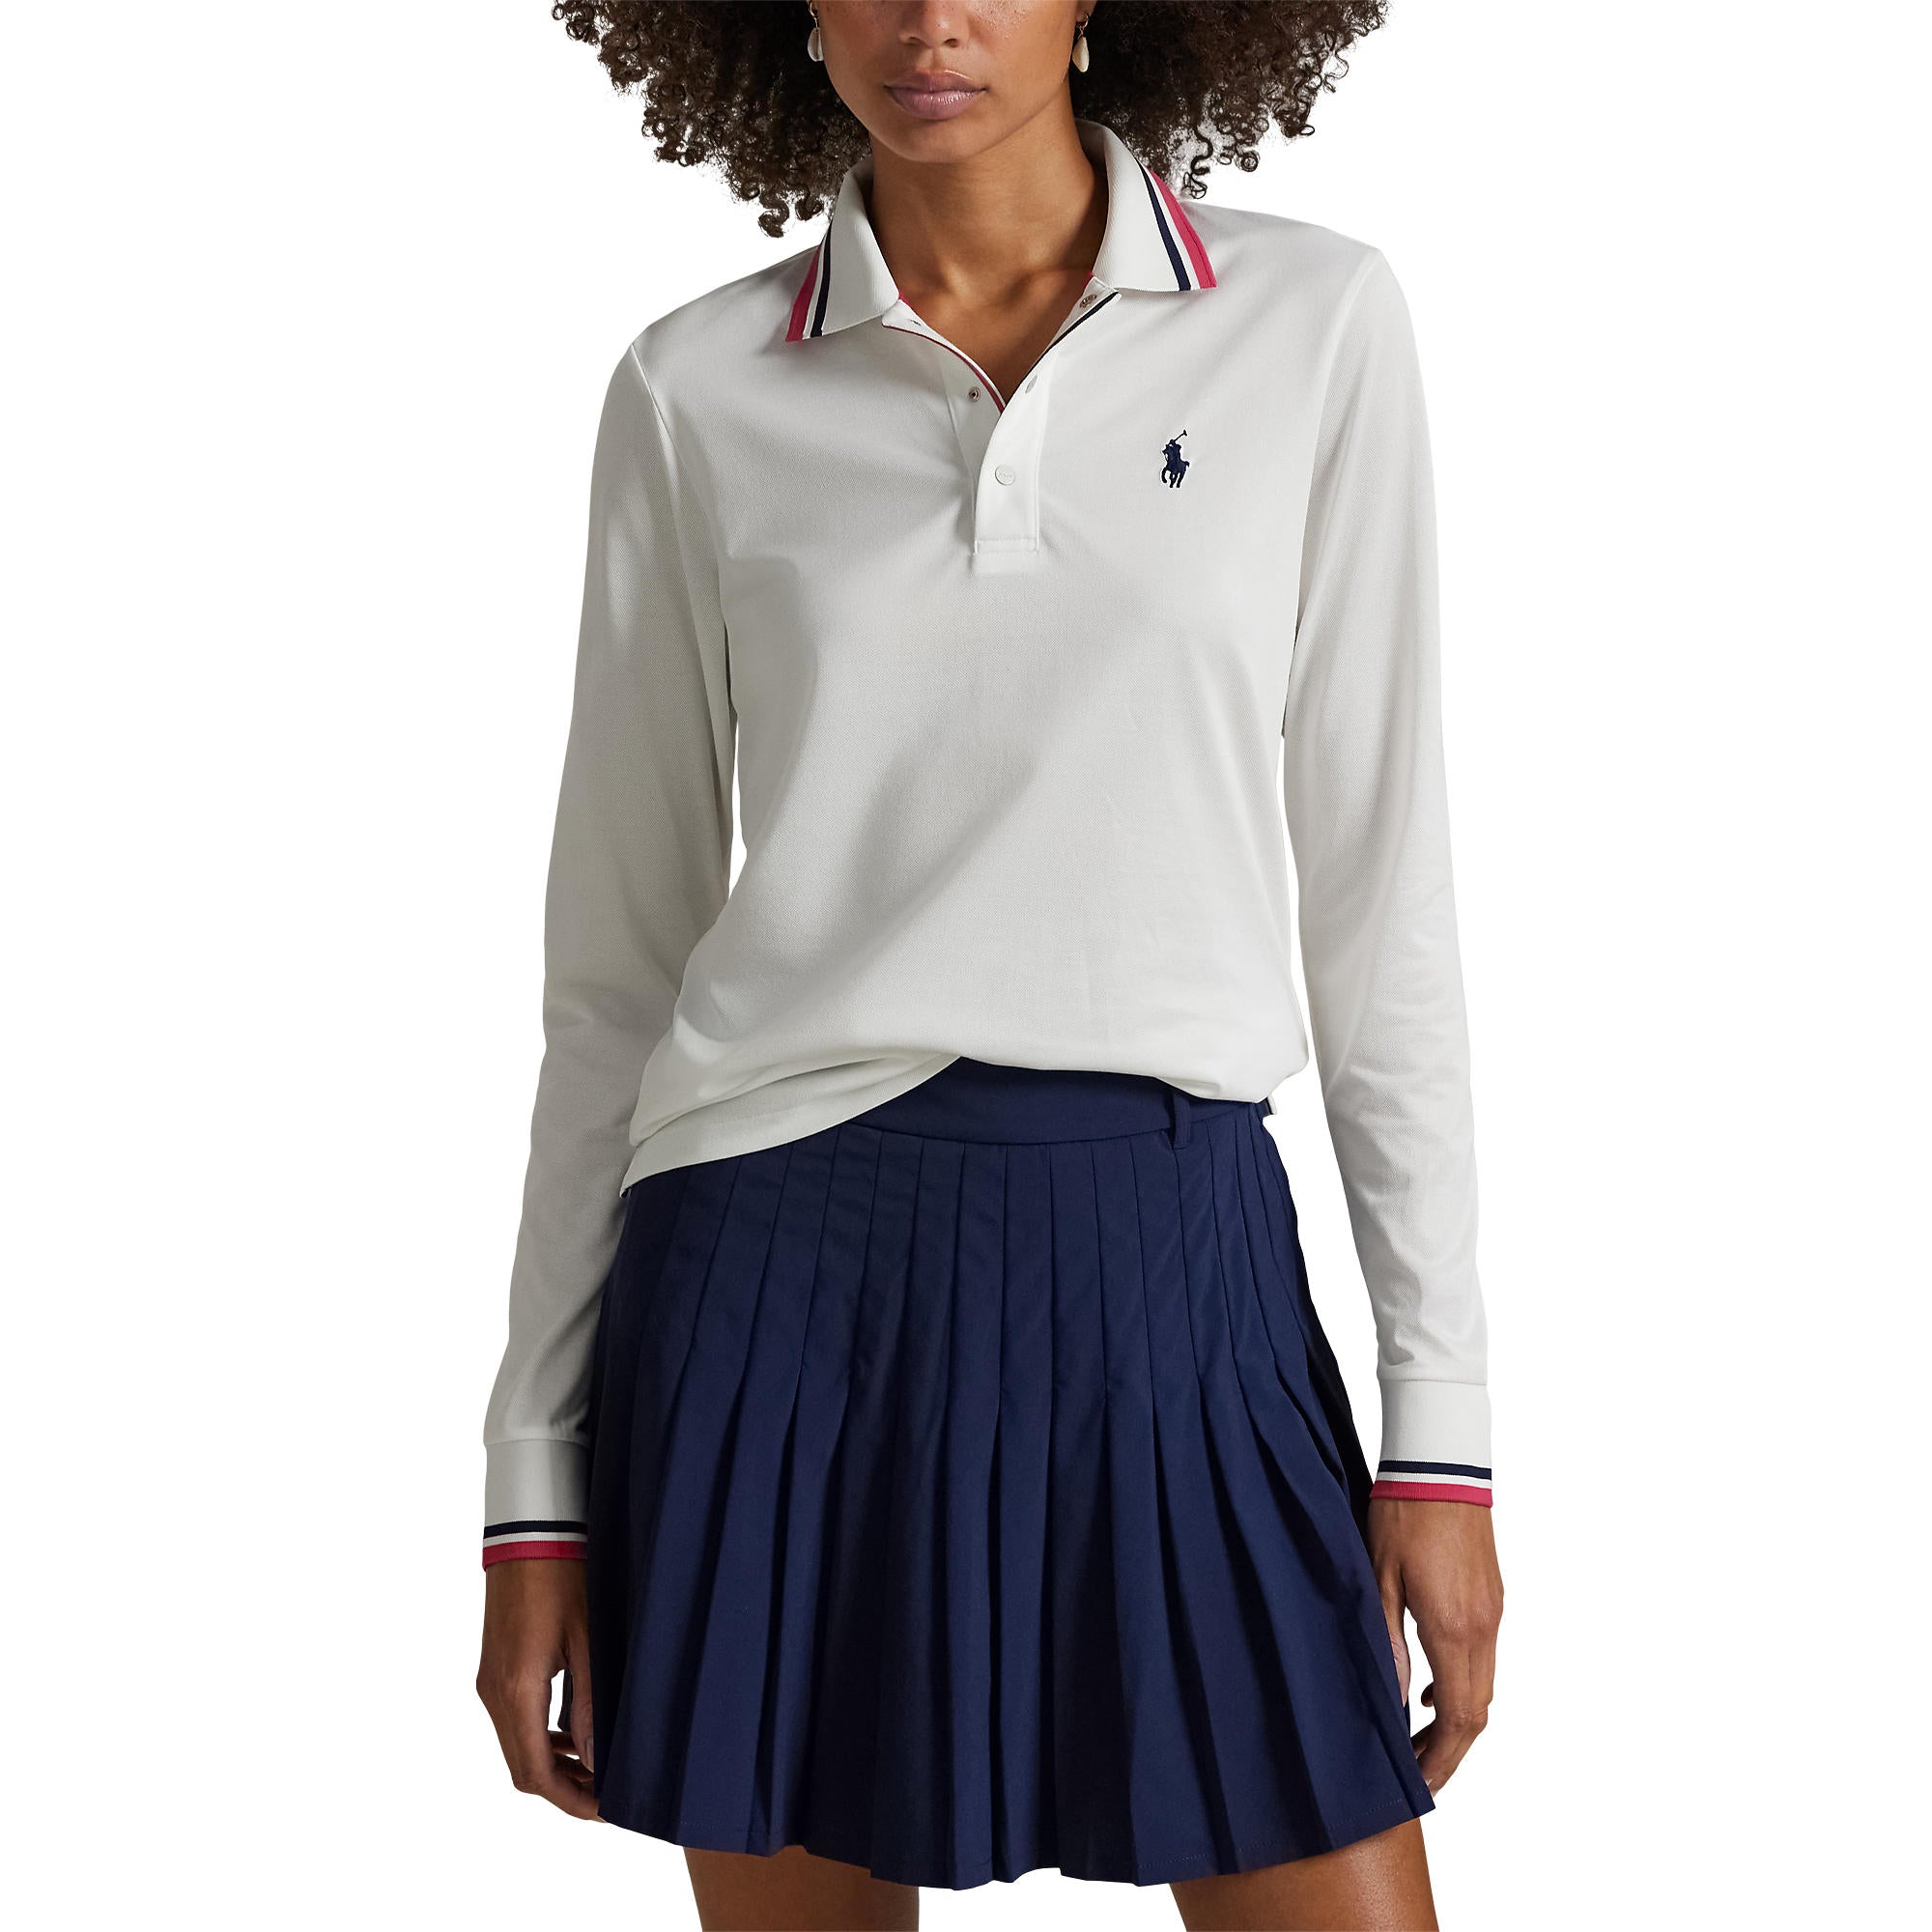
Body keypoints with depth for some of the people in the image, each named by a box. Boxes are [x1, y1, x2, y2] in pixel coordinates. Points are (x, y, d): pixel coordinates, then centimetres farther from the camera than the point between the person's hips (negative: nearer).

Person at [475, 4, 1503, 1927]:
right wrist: (536, 1486, 6)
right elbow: (615, 956, 7)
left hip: (1174, 1263, 0)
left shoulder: (1312, 322, 3)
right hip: (784, 1264, 1)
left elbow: (1377, 893, 4)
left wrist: (1441, 1425, 0)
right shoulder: (696, 391, 4)